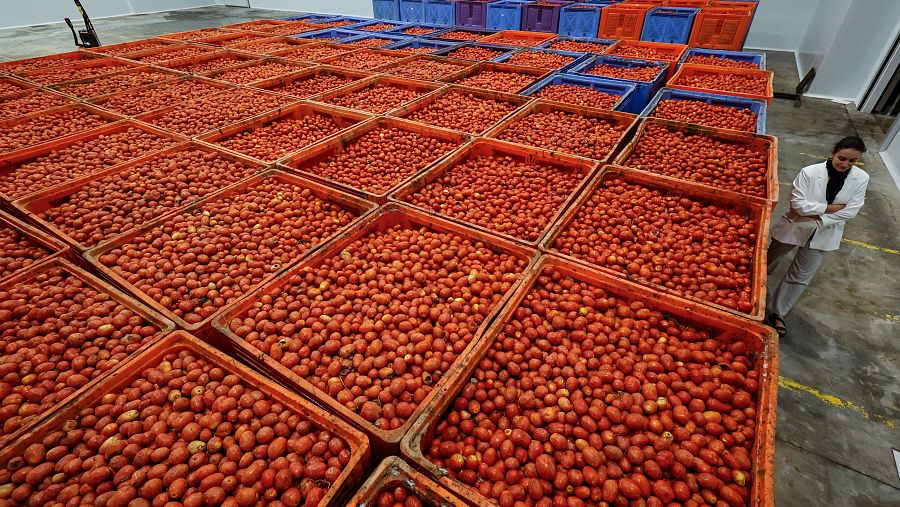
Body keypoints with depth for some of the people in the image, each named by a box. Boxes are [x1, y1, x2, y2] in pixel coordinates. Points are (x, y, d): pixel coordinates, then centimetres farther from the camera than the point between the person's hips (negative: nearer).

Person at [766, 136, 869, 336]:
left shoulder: (861, 179, -11)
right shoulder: (810, 172, -22)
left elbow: (850, 211, -12)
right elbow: (798, 203, -22)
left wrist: (817, 218, -19)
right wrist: (828, 208, -22)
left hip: (823, 234, 3)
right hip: (794, 227, -3)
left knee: (801, 276, 9)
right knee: (768, 262, 15)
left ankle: (777, 312, 23)